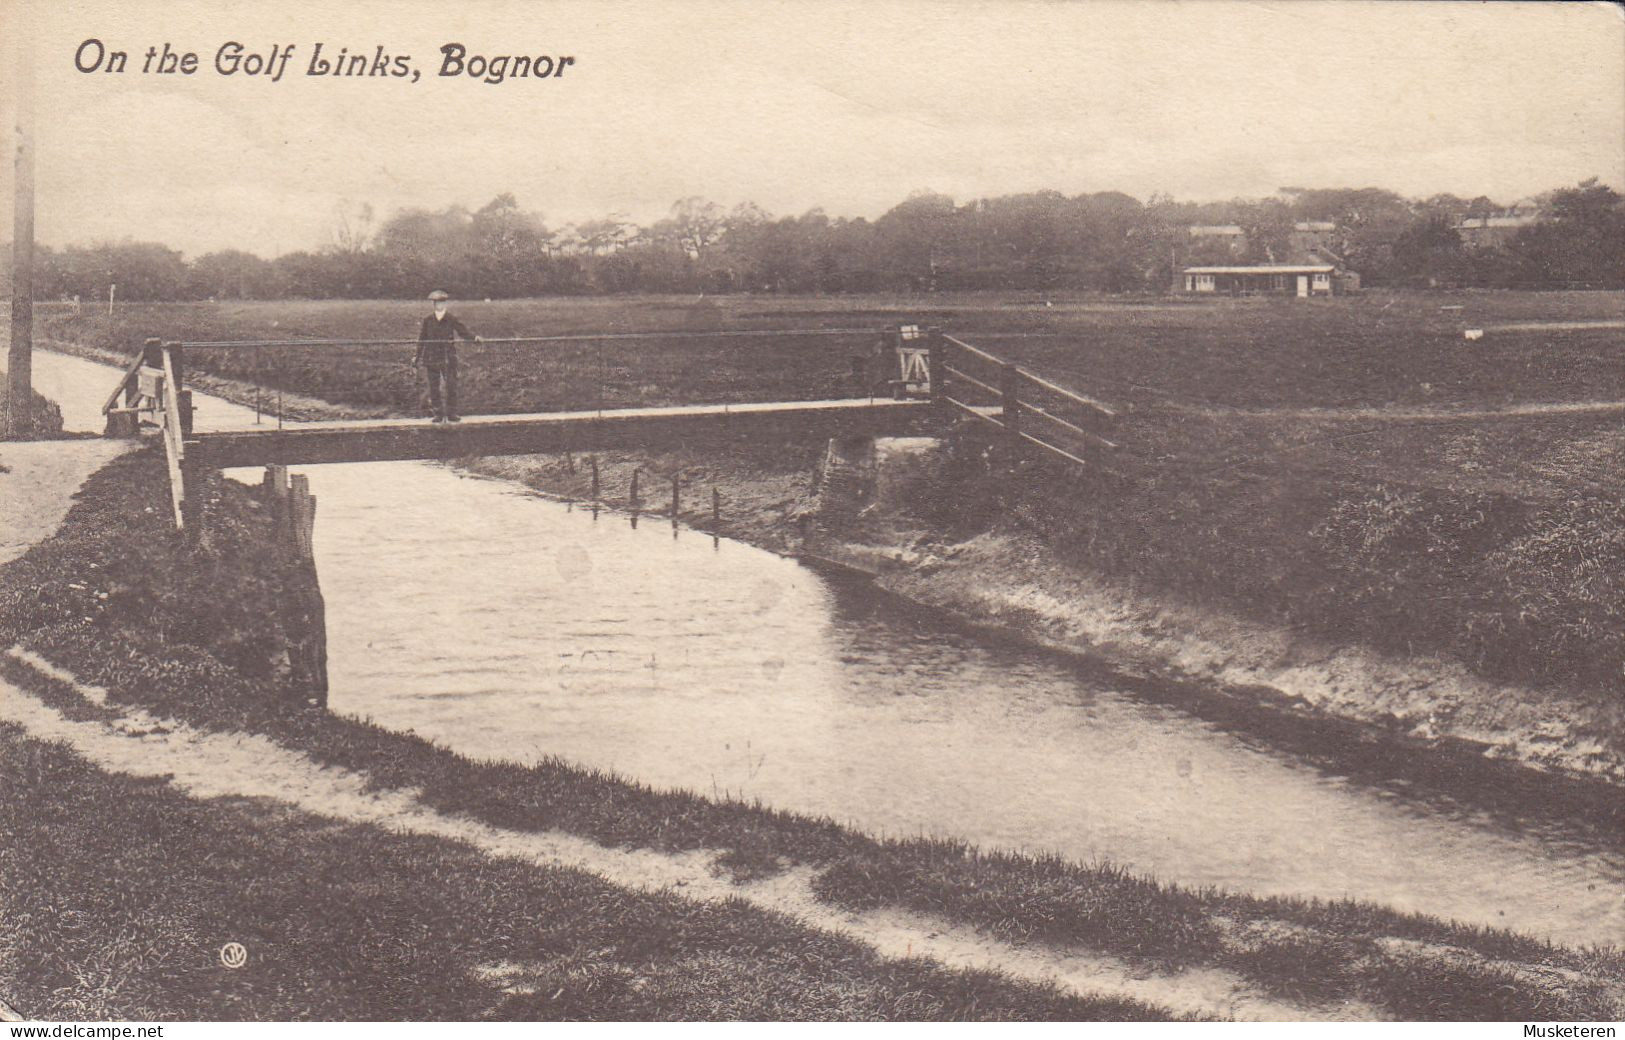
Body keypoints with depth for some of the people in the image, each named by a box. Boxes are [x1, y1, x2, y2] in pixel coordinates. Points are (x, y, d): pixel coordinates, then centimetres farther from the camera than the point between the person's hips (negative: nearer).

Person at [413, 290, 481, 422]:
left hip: (448, 358, -1)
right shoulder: (428, 321, 7)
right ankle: (438, 414, 12)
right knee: (433, 387, 3)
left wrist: (474, 338, -27)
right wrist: (418, 358, 10)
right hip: (432, 359, 2)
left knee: (451, 386, -3)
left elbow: (463, 331, -7)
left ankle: (451, 413, 6)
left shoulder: (451, 320, 2)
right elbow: (422, 340, 10)